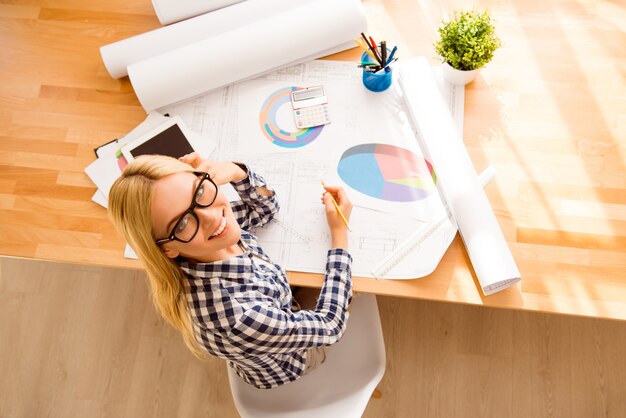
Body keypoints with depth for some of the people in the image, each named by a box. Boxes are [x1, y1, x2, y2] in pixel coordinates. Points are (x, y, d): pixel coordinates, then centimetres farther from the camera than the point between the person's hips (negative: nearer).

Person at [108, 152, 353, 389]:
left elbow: (265, 208, -8)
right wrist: (340, 234, -24)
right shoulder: (237, 320, -47)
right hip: (286, 365, -4)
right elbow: (330, 326, -30)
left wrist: (236, 171, -29)